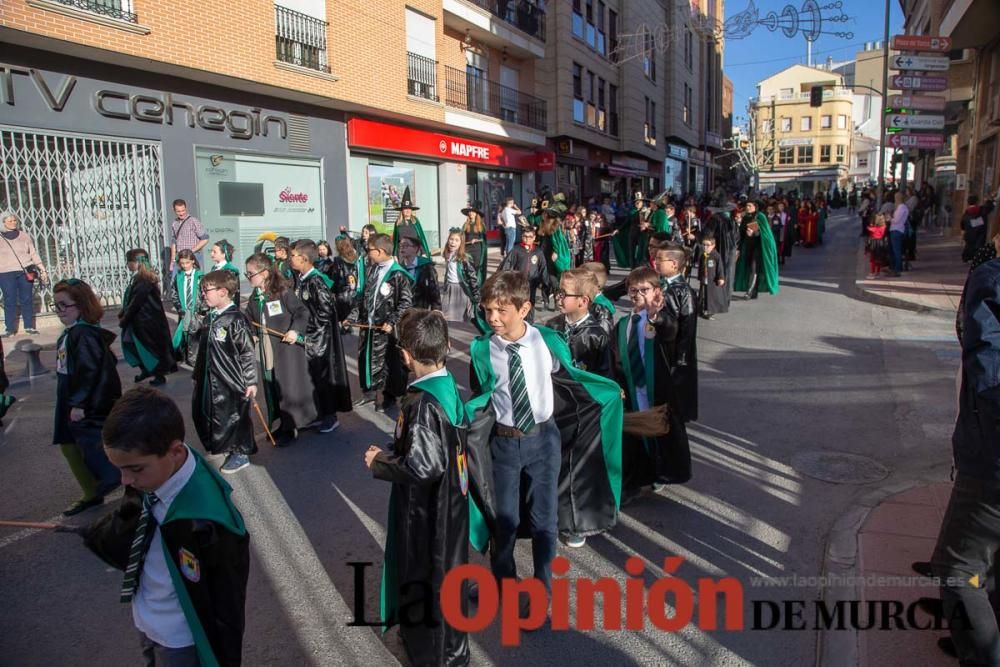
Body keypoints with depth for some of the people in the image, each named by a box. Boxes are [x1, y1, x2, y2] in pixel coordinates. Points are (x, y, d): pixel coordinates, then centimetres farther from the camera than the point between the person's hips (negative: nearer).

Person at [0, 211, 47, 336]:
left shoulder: (24, 236, 8)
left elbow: (33, 254, 11)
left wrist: (42, 269, 8)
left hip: (25, 272, 1)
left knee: (27, 300, 4)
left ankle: (29, 326, 13)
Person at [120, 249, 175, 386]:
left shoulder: (144, 281, -23)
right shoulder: (137, 278, 6)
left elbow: (135, 303, -21)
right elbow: (130, 300, 12)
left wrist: (124, 320, -12)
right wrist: (122, 314, 4)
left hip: (147, 322, -9)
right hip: (139, 321, 9)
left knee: (151, 348, 3)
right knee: (131, 345, 17)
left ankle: (159, 375, 17)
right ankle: (146, 370, 30)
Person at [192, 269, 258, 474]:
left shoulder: (236, 319, -17)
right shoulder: (210, 318, 8)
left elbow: (247, 352, -17)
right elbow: (203, 350, 17)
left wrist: (250, 381, -17)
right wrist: (197, 374, 21)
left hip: (231, 380, -9)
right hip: (211, 379, 9)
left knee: (234, 417, 2)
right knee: (203, 413, 18)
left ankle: (240, 453, 19)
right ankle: (220, 444, 37)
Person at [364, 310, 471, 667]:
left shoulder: (420, 403, -28)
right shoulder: (449, 386, -2)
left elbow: (422, 467, -30)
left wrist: (379, 461, -15)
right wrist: (394, 451, 7)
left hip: (427, 512, -8)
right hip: (451, 502, 8)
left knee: (426, 580, 13)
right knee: (447, 572, 24)